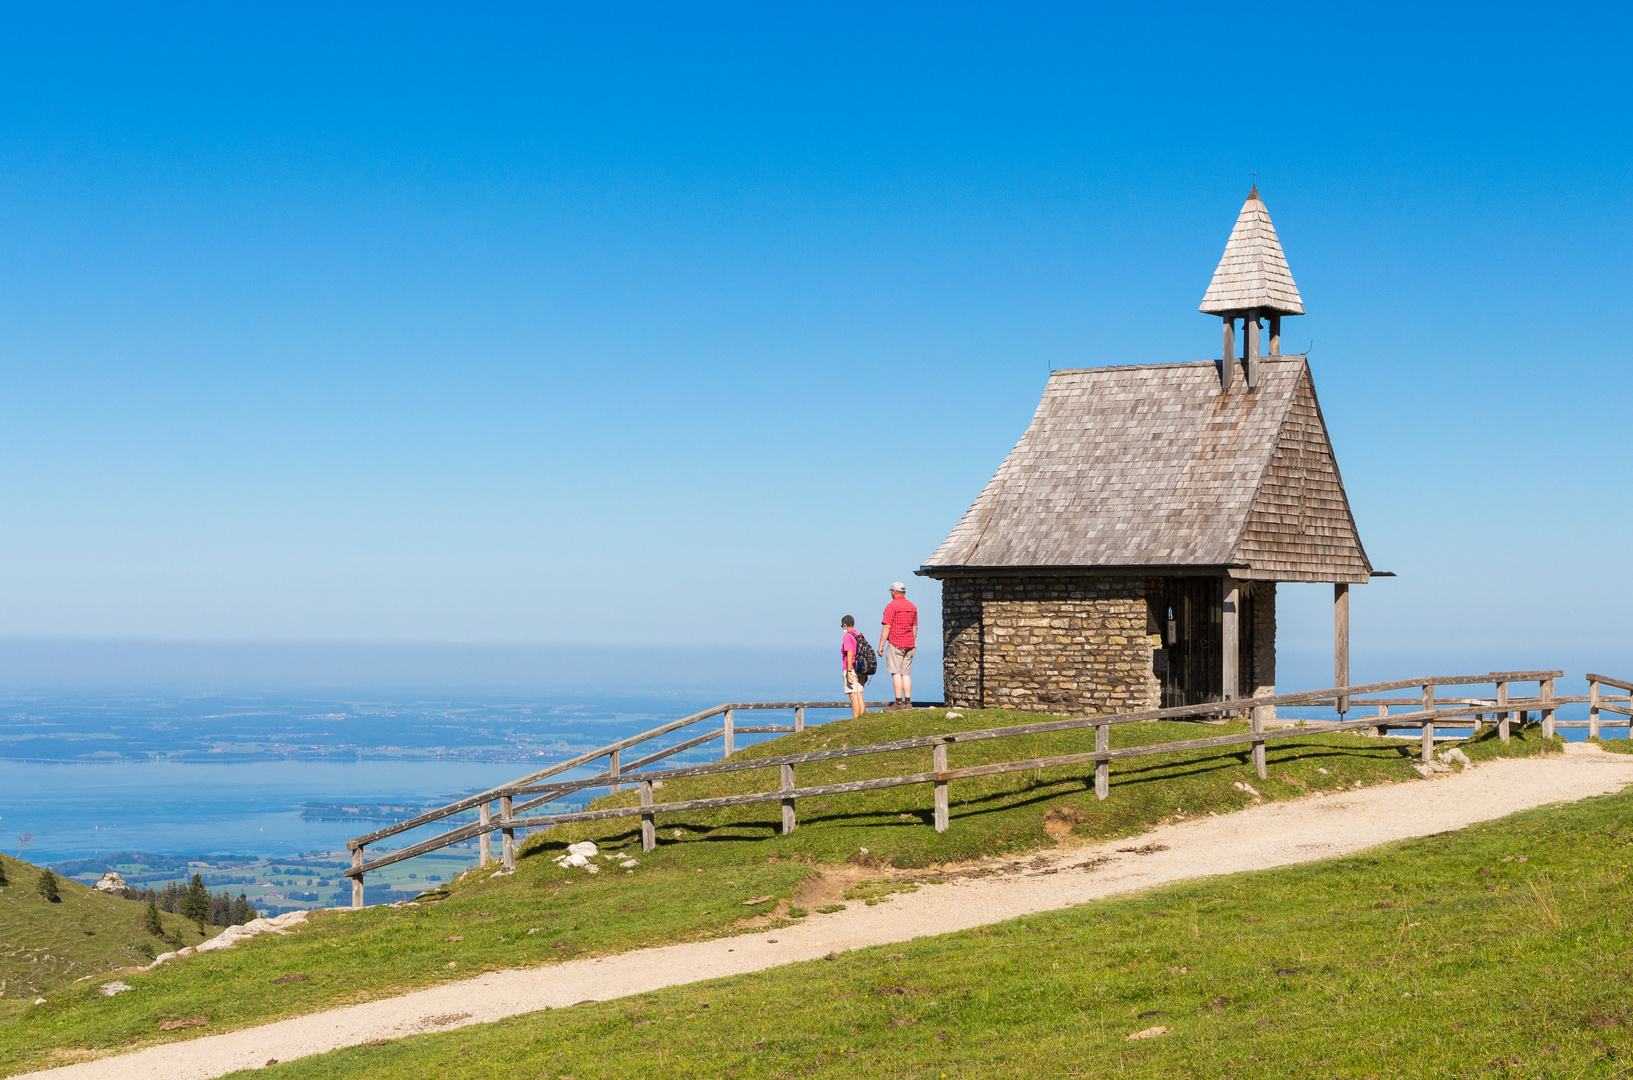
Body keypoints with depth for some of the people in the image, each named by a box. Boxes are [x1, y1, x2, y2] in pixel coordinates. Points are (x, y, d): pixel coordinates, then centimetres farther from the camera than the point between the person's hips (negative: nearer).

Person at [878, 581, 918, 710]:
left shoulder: (892, 606, -9)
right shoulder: (912, 607, 13)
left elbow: (886, 627, -13)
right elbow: (915, 628, 18)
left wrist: (881, 645, -9)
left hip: (895, 643, -7)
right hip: (909, 644, 7)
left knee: (896, 673, -7)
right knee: (906, 674, 8)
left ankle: (898, 703, -11)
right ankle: (908, 702, 5)